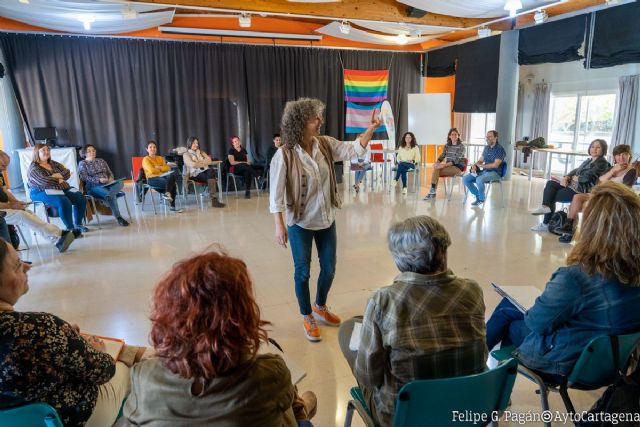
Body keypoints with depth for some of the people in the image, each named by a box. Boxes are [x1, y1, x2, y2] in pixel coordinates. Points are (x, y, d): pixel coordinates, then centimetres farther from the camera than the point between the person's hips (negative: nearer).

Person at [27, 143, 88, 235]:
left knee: (80, 198, -13)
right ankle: (70, 229, -25)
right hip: (43, 192, -7)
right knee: (64, 202, -34)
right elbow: (44, 181, -21)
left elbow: (67, 172, 5)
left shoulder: (54, 163, 17)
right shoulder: (34, 168, -5)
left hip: (62, 188, 8)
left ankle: (78, 224, 0)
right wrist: (58, 180, -9)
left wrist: (57, 176, -13)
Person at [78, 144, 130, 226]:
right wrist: (99, 180, -17)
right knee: (112, 196, -35)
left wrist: (111, 178, -3)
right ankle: (119, 218, -33)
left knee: (120, 183, -30)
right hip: (93, 186, -5)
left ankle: (109, 195, -51)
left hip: (107, 184, 5)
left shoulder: (101, 161, 25)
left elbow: (110, 173, 22)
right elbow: (84, 178, -4)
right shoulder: (82, 163, 9)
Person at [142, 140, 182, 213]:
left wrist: (158, 167, -7)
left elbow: (168, 168, 9)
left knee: (174, 173, -30)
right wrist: (162, 170, 4)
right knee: (172, 184, -31)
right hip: (152, 179, -5)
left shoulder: (160, 158, 23)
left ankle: (167, 193, -30)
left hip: (162, 176, 5)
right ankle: (172, 206, -27)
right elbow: (152, 170, -11)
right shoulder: (146, 159, 4)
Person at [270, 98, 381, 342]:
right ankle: (307, 318, 31)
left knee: (329, 268, 16)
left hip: (327, 220, 6)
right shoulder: (284, 155, -19)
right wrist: (279, 226, -18)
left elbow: (353, 150, -2)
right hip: (300, 223, -5)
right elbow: (276, 194, -16)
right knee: (303, 272, 9)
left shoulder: (325, 144, -3)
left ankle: (320, 307, 43)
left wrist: (370, 129, -15)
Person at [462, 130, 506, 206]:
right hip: (484, 171, 7)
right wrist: (474, 165, -6)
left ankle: (481, 199, -12)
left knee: (479, 180, -36)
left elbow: (495, 165, -19)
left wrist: (481, 165, -13)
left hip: (494, 173, -7)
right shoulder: (486, 148, 13)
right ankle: (478, 196, 2)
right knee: (465, 179, -10)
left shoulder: (500, 149, -10)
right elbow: (480, 160, 17)